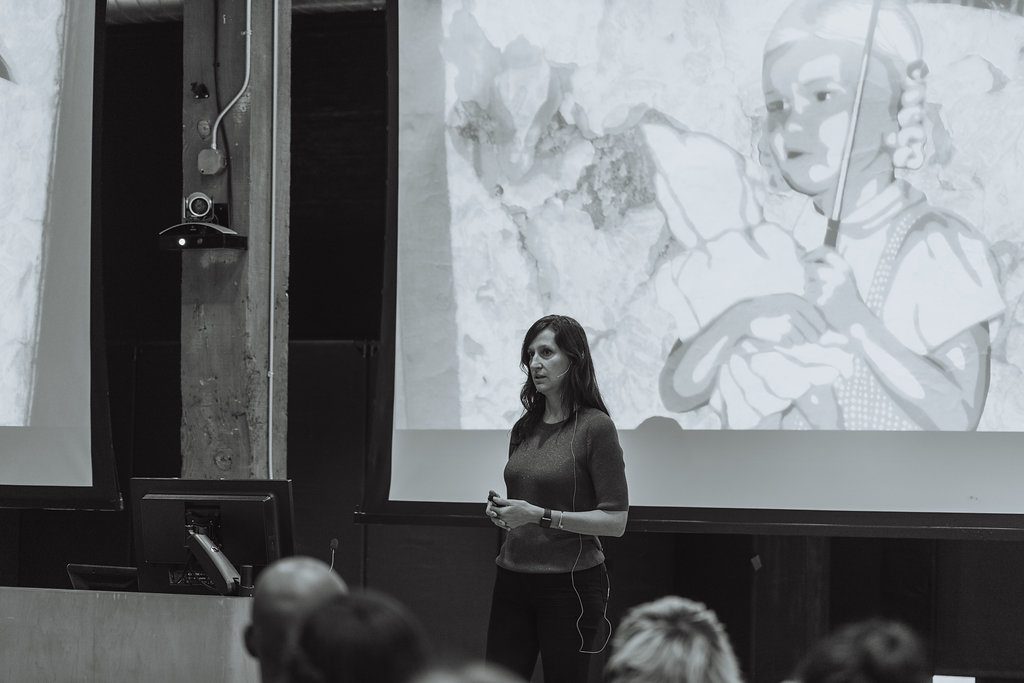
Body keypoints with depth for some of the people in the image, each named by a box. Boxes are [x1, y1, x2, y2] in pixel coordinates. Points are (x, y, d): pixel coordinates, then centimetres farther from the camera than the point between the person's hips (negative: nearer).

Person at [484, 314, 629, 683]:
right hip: (513, 580, 6)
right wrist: (501, 511, 2)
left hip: (570, 583, -6)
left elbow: (615, 520, -11)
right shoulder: (524, 428, 12)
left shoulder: (595, 427, -8)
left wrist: (541, 516, -17)